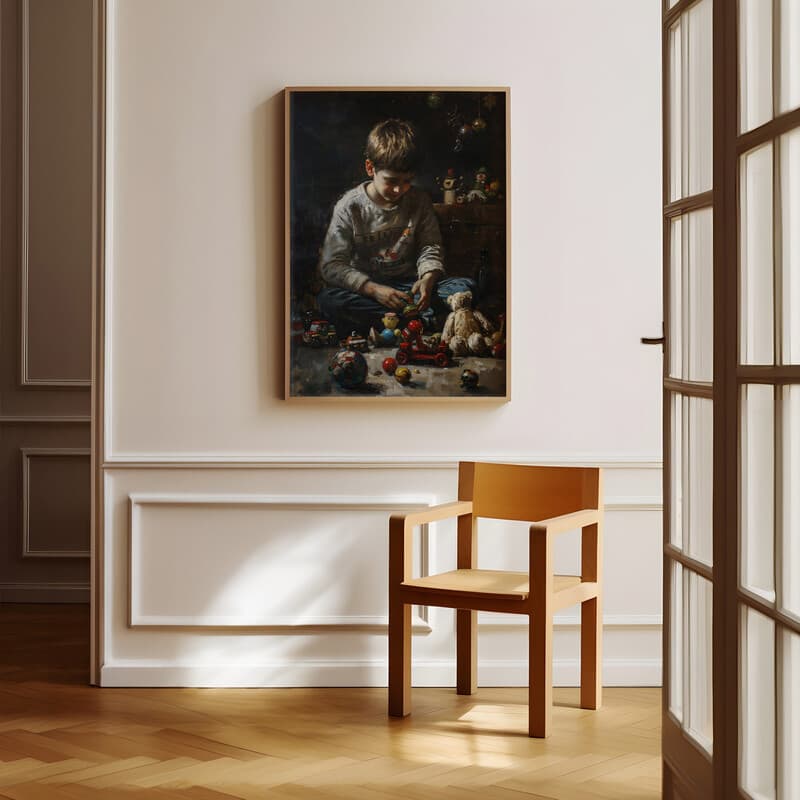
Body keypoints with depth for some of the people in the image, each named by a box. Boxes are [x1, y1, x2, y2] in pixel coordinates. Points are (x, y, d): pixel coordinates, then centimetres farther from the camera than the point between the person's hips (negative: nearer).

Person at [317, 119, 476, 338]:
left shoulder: (419, 201, 2)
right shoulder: (349, 207, -8)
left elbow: (430, 246, 8)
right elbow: (331, 265, -13)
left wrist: (428, 278, -17)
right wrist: (374, 289, -27)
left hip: (409, 285, 3)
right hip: (364, 287, -2)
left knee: (467, 287, -21)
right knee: (327, 300, -36)